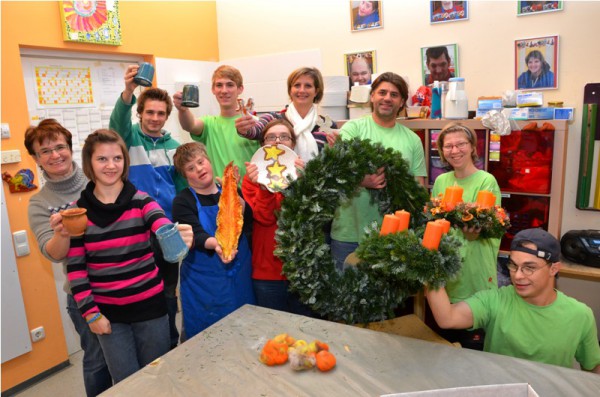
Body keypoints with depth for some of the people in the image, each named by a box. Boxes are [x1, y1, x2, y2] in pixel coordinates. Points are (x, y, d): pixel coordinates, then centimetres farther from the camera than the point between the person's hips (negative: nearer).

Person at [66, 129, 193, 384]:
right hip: (107, 311, 1)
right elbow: (75, 267, -1)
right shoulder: (77, 210, -4)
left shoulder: (141, 201, -7)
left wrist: (180, 236, -49)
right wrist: (90, 312, -4)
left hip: (149, 305, 0)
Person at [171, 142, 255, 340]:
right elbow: (196, 236, -14)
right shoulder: (183, 201, -2)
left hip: (241, 278, 3)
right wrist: (216, 244, -34)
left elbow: (248, 223, -5)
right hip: (204, 285, -2)